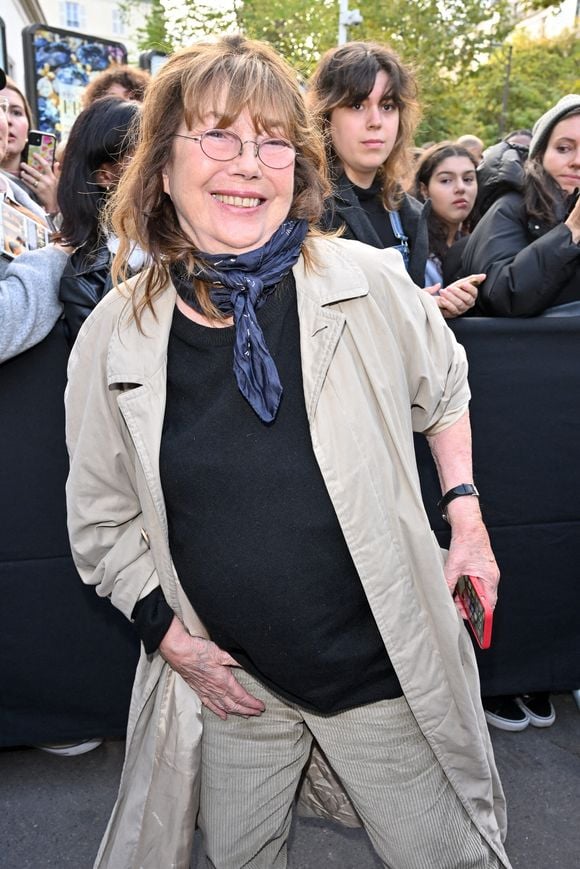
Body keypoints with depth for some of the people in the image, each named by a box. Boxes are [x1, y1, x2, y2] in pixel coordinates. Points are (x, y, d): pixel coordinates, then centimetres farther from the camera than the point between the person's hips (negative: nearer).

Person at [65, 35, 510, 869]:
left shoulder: (370, 283, -12)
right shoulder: (113, 337, -9)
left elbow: (444, 388, 8)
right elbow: (102, 519, 2)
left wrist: (467, 517, 3)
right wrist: (172, 637, -3)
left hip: (389, 668, 0)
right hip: (228, 679, 2)